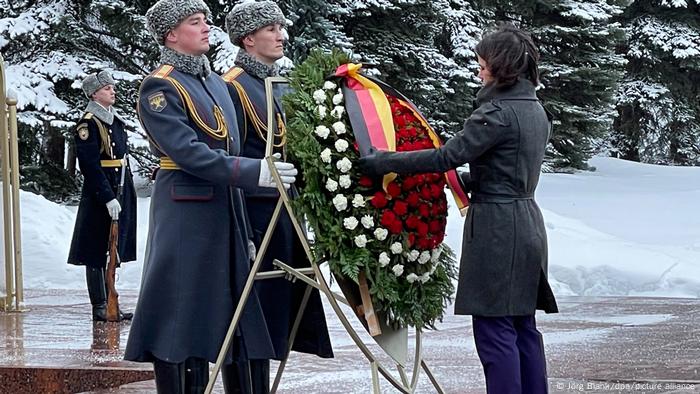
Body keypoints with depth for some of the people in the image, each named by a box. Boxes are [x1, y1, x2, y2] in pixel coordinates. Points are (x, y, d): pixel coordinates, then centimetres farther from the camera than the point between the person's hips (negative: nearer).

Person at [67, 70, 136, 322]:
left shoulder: (115, 120, 15)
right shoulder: (88, 124, -12)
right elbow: (91, 166, -17)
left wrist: (128, 194, 15)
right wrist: (108, 198, -21)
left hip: (120, 190, 9)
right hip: (99, 194, -9)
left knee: (114, 250, 12)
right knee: (97, 252, -2)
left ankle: (109, 303, 18)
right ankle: (99, 307, 1)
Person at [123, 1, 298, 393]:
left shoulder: (216, 83, 17)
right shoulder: (159, 88, -8)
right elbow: (189, 154, -19)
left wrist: (244, 231, 18)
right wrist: (255, 172, -24)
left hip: (223, 213, 8)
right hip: (185, 215, -8)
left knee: (206, 315, 9)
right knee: (178, 315, -4)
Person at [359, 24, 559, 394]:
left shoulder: (498, 112, -15)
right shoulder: (535, 110, 13)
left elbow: (449, 155, -20)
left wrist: (384, 162, -16)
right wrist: (471, 182, 21)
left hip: (496, 227, -9)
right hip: (527, 221, 9)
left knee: (495, 329, -5)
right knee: (524, 327, 12)